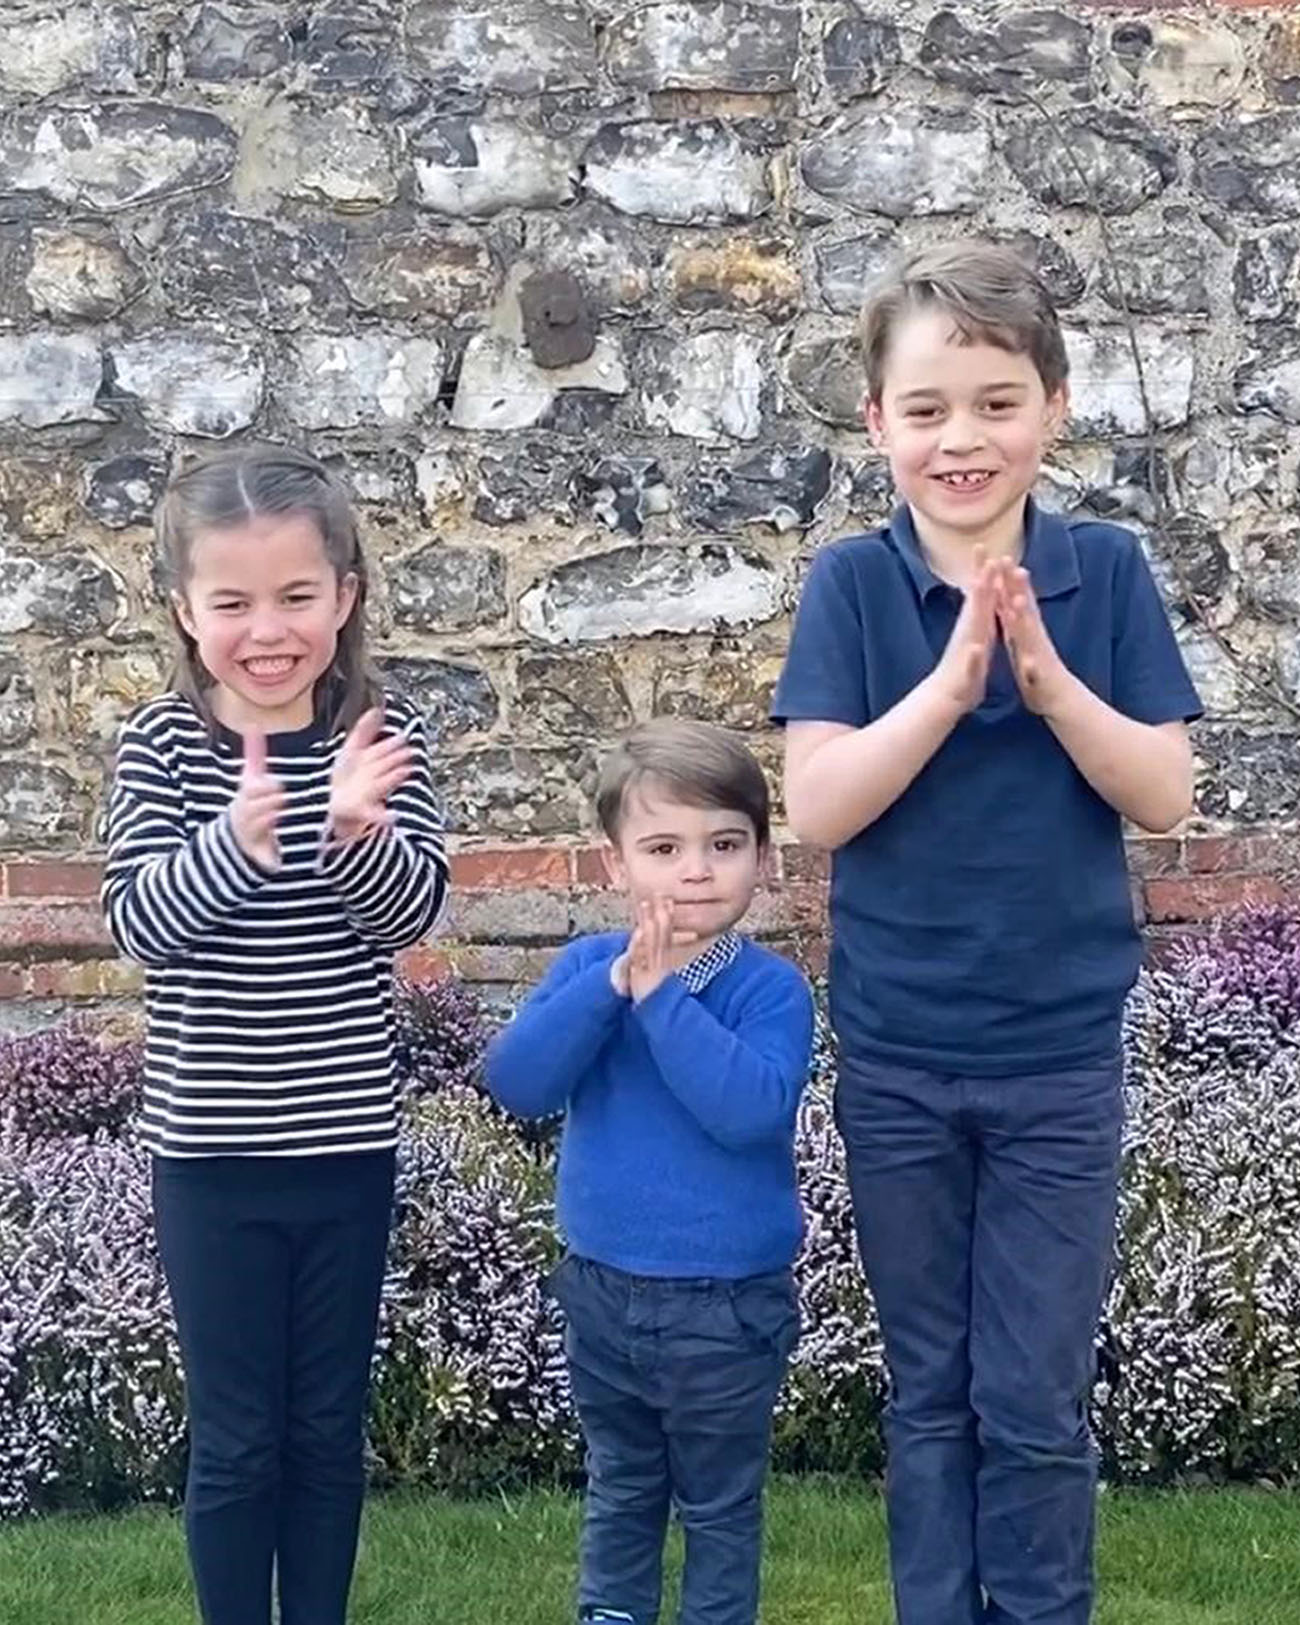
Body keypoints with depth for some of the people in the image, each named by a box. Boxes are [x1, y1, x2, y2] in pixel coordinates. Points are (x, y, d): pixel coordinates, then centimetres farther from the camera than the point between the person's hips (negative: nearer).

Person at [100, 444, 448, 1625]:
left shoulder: (380, 735, -4)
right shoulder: (160, 743, -7)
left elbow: (412, 913, -10)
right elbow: (140, 923, -14)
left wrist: (355, 833, -31)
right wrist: (234, 844, -33)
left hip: (347, 1143, 2)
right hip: (210, 1151, -1)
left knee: (329, 1429, 15)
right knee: (235, 1438, 9)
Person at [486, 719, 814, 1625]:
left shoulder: (773, 988, -16)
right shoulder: (587, 967, -5)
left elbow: (749, 1109, -31)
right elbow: (516, 1084, -17)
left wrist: (661, 995, -29)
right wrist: (613, 985, -26)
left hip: (727, 1307, -3)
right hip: (604, 1291, 4)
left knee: (721, 1506, 16)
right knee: (620, 1489, 23)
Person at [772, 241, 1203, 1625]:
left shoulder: (1105, 572, -4)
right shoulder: (852, 585, -6)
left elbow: (1165, 796, -7)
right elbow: (817, 807, -14)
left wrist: (1047, 679, -21)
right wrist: (954, 679, -23)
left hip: (1060, 1057, 0)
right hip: (896, 1059, 0)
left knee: (1035, 1404, 6)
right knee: (928, 1392, 14)